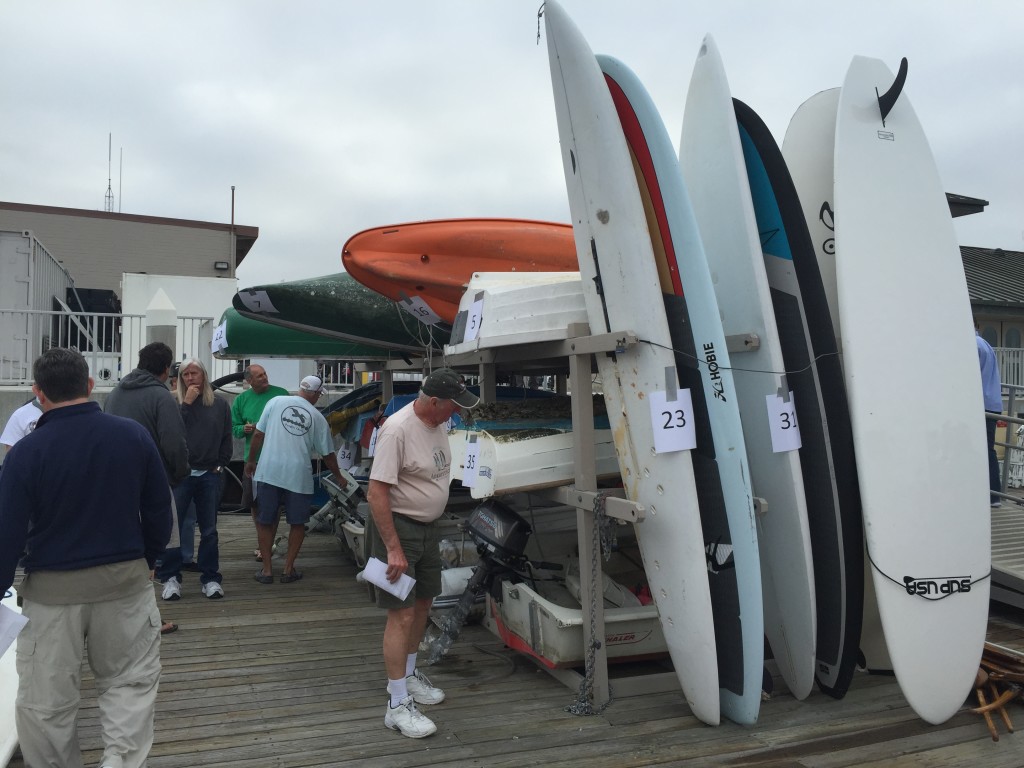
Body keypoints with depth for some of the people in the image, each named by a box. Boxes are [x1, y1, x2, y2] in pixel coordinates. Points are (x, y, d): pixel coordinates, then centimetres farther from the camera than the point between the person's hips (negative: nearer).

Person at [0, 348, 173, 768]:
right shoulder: (135, 435, -5)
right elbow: (159, 511, 1)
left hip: (53, 587, -2)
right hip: (126, 578, 2)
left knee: (46, 699, 15)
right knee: (131, 680, 16)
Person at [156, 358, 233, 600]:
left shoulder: (220, 405, 8)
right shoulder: (176, 404, 3)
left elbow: (227, 439, 11)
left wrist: (220, 465, 3)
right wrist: (187, 404, -12)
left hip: (210, 475, 2)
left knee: (209, 530, 8)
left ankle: (211, 578, 16)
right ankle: (171, 578, 10)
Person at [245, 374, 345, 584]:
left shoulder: (276, 401, 4)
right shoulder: (317, 417, 5)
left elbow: (258, 434, 2)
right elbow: (327, 453, 10)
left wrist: (251, 461, 16)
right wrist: (339, 477, 25)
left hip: (268, 472, 1)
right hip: (298, 475, 0)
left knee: (266, 521, 13)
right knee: (297, 523, 15)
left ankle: (266, 570, 16)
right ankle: (288, 569, 17)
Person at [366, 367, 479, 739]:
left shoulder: (438, 423, 2)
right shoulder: (397, 429, -25)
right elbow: (376, 493, -26)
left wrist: (431, 525, 19)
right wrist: (394, 549, -25)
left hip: (428, 526, 9)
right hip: (396, 526, -9)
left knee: (424, 601, 19)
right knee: (402, 615, -6)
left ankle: (408, 675, 38)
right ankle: (398, 705, 5)